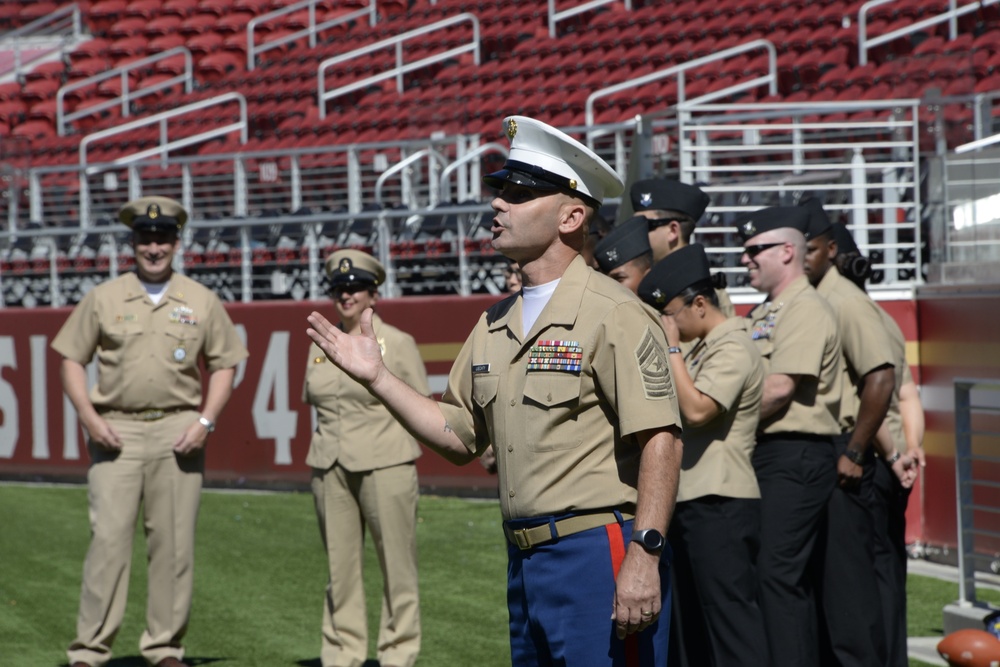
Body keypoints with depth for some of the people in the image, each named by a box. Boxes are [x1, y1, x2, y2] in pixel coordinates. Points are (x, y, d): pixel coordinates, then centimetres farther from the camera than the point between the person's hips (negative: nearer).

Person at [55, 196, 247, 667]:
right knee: (108, 537, -8)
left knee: (174, 542, 1)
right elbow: (71, 360, 8)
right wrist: (90, 417, -6)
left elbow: (223, 365, 12)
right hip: (115, 431, -1)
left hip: (178, 433, 1)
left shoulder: (201, 302, 8)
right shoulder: (103, 298, 6)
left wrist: (205, 422, -2)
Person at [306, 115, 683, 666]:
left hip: (600, 556, -8)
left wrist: (643, 555, -24)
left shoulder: (612, 314, -11)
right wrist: (376, 378, 10)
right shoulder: (495, 324, 15)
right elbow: (460, 438, 19)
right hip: (524, 559, 8)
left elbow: (661, 440, -17)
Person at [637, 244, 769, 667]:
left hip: (721, 507, -10)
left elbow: (697, 409, -25)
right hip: (690, 503, 10)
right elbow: (682, 412, 21)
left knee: (732, 616, -11)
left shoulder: (733, 350, -12)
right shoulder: (702, 349, 18)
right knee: (696, 624, 14)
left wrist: (671, 348, -16)